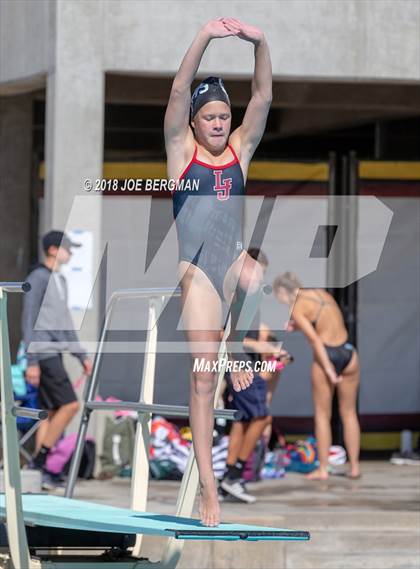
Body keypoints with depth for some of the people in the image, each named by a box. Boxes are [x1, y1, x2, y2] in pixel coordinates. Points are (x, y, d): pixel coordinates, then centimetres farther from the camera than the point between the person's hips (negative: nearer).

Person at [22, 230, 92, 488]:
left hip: (55, 353, 9)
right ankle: (40, 459, -9)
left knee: (51, 411, 5)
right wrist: (32, 361, -16)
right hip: (44, 353, -9)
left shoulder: (60, 281, 19)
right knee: (70, 404, -14)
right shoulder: (38, 278, -8)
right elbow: (29, 321, -12)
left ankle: (39, 468, 6)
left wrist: (81, 355, 20)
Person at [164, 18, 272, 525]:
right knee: (203, 375, -7)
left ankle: (236, 348, -6)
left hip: (235, 258, 2)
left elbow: (262, 98, -3)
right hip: (197, 269, -2)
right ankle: (207, 488, -5)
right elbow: (179, 92, -12)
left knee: (255, 277, -36)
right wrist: (204, 39, -24)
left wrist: (260, 44, -18)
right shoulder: (181, 150, 2)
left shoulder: (240, 148, 8)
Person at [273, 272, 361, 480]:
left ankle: (322, 469, 8)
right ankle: (354, 466, 13)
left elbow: (315, 339, -14)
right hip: (347, 353, 6)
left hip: (325, 355, -6)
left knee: (322, 415, 7)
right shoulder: (321, 293, 12)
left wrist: (329, 369, -13)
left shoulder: (297, 309, -8)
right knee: (349, 413, 13)